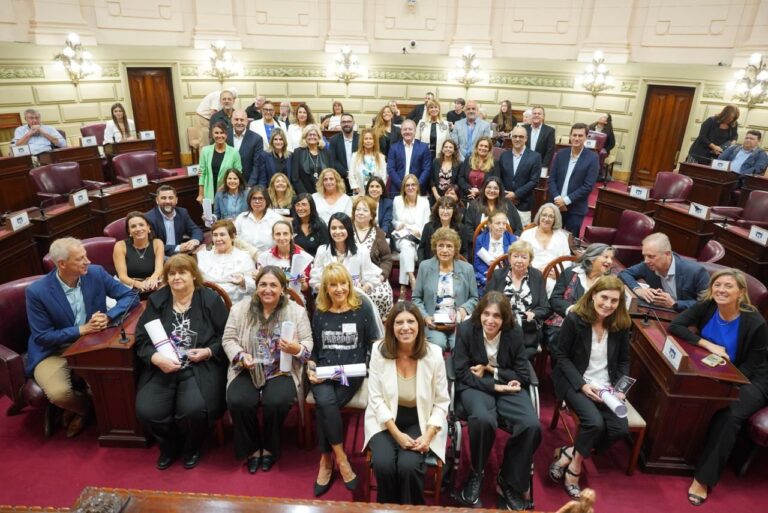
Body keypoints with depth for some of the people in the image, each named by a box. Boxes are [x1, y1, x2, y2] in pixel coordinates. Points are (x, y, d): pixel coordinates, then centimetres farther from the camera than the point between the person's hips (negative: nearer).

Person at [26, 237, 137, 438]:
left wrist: (107, 317, -22)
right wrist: (81, 329, -23)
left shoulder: (96, 273, -10)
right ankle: (86, 407, 10)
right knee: (59, 393, -27)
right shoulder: (37, 291, -18)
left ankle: (82, 411, 12)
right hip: (52, 351, -2)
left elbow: (130, 296, -5)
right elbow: (42, 337, -14)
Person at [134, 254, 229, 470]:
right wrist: (156, 358, -14)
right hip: (161, 367, 3)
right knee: (146, 411, -19)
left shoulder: (211, 299, 2)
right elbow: (141, 339, 5)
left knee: (194, 409, -27)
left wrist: (208, 352, -15)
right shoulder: (156, 300, 10)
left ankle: (192, 447, 12)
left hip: (200, 367, -3)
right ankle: (170, 445, 17)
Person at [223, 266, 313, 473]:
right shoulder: (240, 309, 3)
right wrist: (241, 355, -15)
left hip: (282, 372, -1)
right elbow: (228, 339, 5)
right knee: (237, 401, -25)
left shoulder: (297, 311, 0)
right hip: (248, 371, 2)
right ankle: (252, 448, 4)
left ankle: (270, 448, 4)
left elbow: (308, 345, 0)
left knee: (276, 402, -28)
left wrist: (297, 349, -23)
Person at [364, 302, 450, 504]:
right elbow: (376, 398, -9)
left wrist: (428, 436, -17)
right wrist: (397, 434, -17)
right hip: (386, 421, 1)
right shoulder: (379, 350, -11)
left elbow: (441, 402, -5)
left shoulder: (433, 354, -12)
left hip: (420, 421, 0)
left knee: (408, 466, -25)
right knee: (383, 465, -24)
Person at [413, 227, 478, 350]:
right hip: (433, 322, 0)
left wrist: (464, 309, -7)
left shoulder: (467, 268, 8)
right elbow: (416, 298, 8)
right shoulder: (425, 266, 6)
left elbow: (474, 298, 13)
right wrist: (425, 316, -7)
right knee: (438, 344, -28)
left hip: (459, 322, 1)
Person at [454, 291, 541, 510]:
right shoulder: (466, 329, -11)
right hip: (475, 386, -2)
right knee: (483, 420, -35)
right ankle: (476, 474, -3)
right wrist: (495, 386, -19)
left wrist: (491, 370, -12)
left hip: (507, 387, 3)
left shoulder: (514, 333, -6)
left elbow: (523, 377, -3)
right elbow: (462, 373, -10)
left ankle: (509, 482, 0)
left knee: (531, 426, -25)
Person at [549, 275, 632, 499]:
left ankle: (568, 454, 0)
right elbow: (561, 356, -9)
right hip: (576, 382, -4)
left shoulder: (621, 325, 0)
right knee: (595, 422, -27)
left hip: (607, 385, 5)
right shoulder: (574, 319, -13)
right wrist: (582, 384, -19)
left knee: (620, 429, -18)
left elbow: (624, 361, 10)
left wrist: (620, 387, -6)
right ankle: (574, 464, 1)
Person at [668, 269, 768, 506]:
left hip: (749, 381, -3)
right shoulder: (707, 307, -11)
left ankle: (703, 479, -20)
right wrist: (708, 345, -27)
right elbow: (675, 326, -19)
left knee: (729, 415, -30)